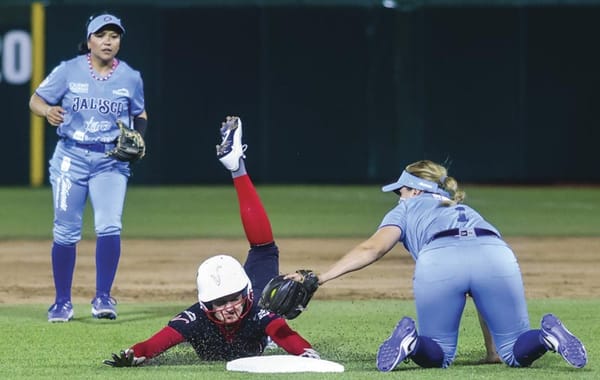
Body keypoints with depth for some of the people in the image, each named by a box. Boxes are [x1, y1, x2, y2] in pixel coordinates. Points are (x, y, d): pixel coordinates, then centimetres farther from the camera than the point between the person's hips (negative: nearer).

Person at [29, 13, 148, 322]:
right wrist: (48, 111, -23)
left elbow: (140, 115, 16)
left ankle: (103, 298, -7)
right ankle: (62, 302, 13)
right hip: (71, 157, -1)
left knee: (109, 227, -15)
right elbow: (35, 100, 0)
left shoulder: (130, 78, 2)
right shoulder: (69, 71, -3)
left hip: (111, 161, 1)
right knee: (65, 232, 2)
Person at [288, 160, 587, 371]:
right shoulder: (470, 213, 44)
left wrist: (319, 278, 8)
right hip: (498, 256, 2)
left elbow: (373, 248, 13)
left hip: (438, 261, -2)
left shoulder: (408, 209, 33)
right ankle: (549, 336, -18)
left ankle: (412, 342, -17)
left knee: (438, 356, 15)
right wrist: (492, 350, 44)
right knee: (515, 353, 13)